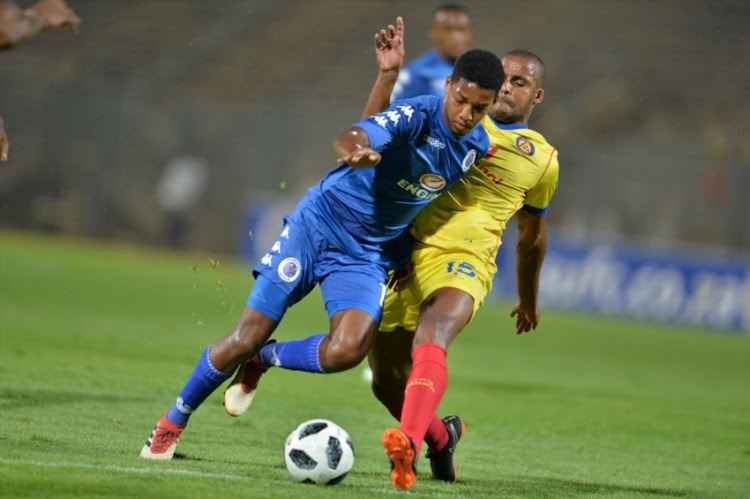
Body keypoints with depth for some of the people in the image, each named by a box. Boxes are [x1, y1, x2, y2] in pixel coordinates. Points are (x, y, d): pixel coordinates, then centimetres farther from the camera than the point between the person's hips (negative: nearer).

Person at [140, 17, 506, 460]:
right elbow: (353, 137, -42)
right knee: (246, 338, -4)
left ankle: (262, 360, 8)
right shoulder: (417, 115, -22)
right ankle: (172, 423, 20)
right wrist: (355, 151, -65)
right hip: (318, 225, -4)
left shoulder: (477, 146, -4)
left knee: (347, 351, -23)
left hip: (369, 256, 4)